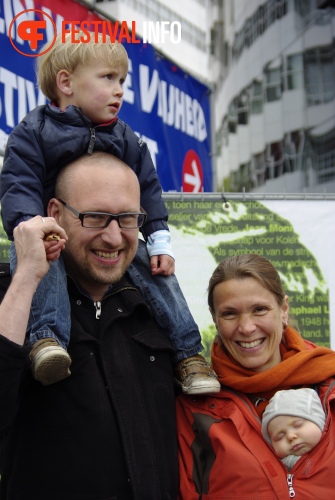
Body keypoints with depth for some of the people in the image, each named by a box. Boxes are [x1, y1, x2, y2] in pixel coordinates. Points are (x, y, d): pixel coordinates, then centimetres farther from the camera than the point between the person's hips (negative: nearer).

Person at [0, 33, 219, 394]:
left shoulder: (126, 140, 10)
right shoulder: (33, 132, -4)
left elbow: (149, 191, 11)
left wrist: (160, 241, -2)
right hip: (50, 238, -3)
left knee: (153, 267, -15)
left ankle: (188, 353, -10)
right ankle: (45, 336, -45)